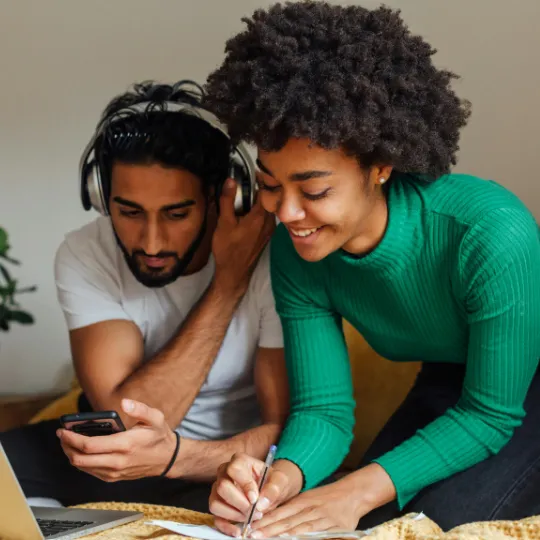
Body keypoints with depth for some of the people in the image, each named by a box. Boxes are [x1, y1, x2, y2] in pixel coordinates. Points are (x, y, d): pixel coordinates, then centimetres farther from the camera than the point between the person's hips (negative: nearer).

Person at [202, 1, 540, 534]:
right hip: (450, 385, 5)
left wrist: (359, 490, -35)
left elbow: (490, 415, -27)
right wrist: (280, 479, -38)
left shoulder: (493, 234, -37)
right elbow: (323, 407, -15)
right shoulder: (295, 251, -19)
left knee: (443, 519, -23)